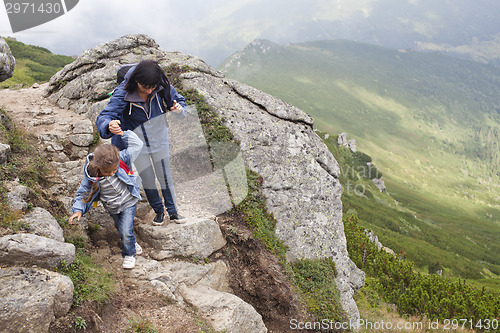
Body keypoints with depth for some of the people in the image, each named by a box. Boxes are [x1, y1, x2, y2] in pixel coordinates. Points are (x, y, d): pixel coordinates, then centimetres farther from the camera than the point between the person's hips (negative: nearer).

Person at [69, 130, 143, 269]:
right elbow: (83, 193, -10)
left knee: (126, 231, -8)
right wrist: (78, 210, -22)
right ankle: (132, 244, 51)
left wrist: (123, 133, -24)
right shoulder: (91, 176, -24)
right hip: (112, 208, 2)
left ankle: (129, 254, 20)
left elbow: (137, 145, -18)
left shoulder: (122, 159, -26)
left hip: (128, 203, -2)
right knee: (121, 229, 20)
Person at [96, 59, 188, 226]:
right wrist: (109, 125, -58)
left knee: (165, 178, 11)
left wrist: (179, 109, -32)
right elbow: (103, 117, -33)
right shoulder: (123, 93, -29)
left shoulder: (161, 86, -21)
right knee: (148, 181, 12)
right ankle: (158, 210, 39)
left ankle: (173, 211, 34)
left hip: (159, 139, 1)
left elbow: (178, 100, -6)